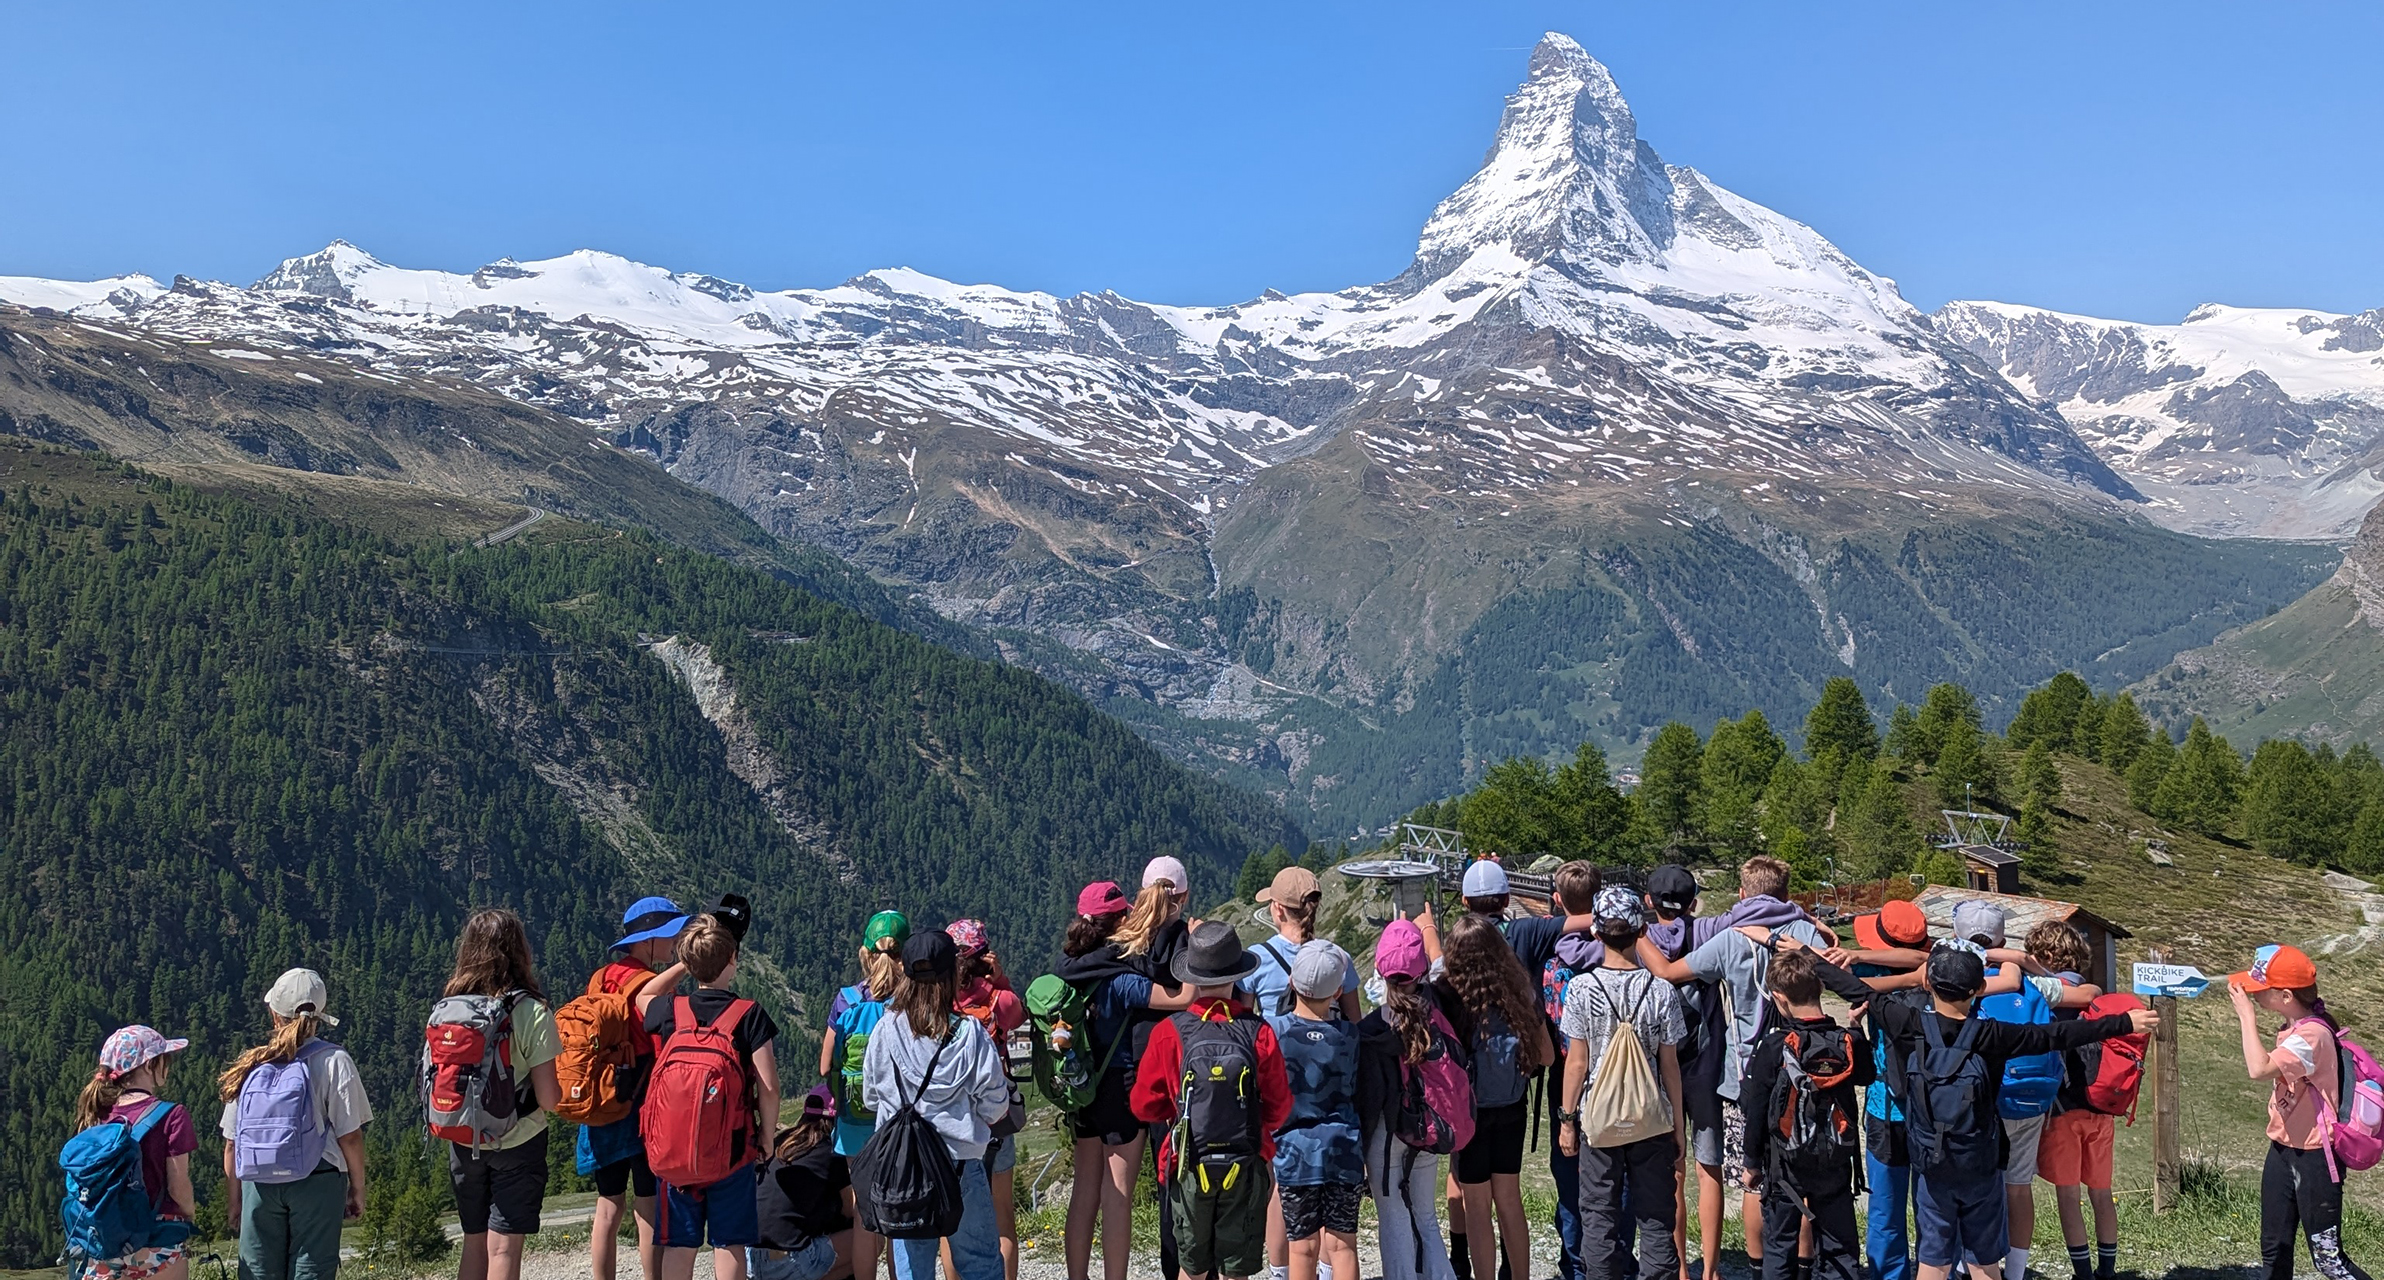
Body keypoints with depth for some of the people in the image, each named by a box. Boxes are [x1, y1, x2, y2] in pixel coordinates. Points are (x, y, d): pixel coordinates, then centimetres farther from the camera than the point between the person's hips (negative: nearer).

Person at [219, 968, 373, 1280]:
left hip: (259, 1185, 3)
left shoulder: (250, 1067, 6)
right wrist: (357, 1189, 4)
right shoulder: (333, 1061, -6)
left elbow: (232, 1144, 8)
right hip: (317, 1183, -3)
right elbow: (350, 1136, -8)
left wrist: (233, 1199, 18)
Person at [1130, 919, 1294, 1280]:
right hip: (1247, 1168, 0)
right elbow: (1279, 1107, -1)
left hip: (1190, 1168, 0)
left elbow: (1145, 1105, 0)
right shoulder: (1259, 1033, -10)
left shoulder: (1168, 1033, -10)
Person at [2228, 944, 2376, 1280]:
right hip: (2283, 1150, 10)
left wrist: (2247, 1015, -28)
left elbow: (2259, 1069, -36)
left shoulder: (2311, 1035, -24)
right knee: (2274, 1250, 16)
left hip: (2313, 1157, -10)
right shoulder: (2294, 1029, 6)